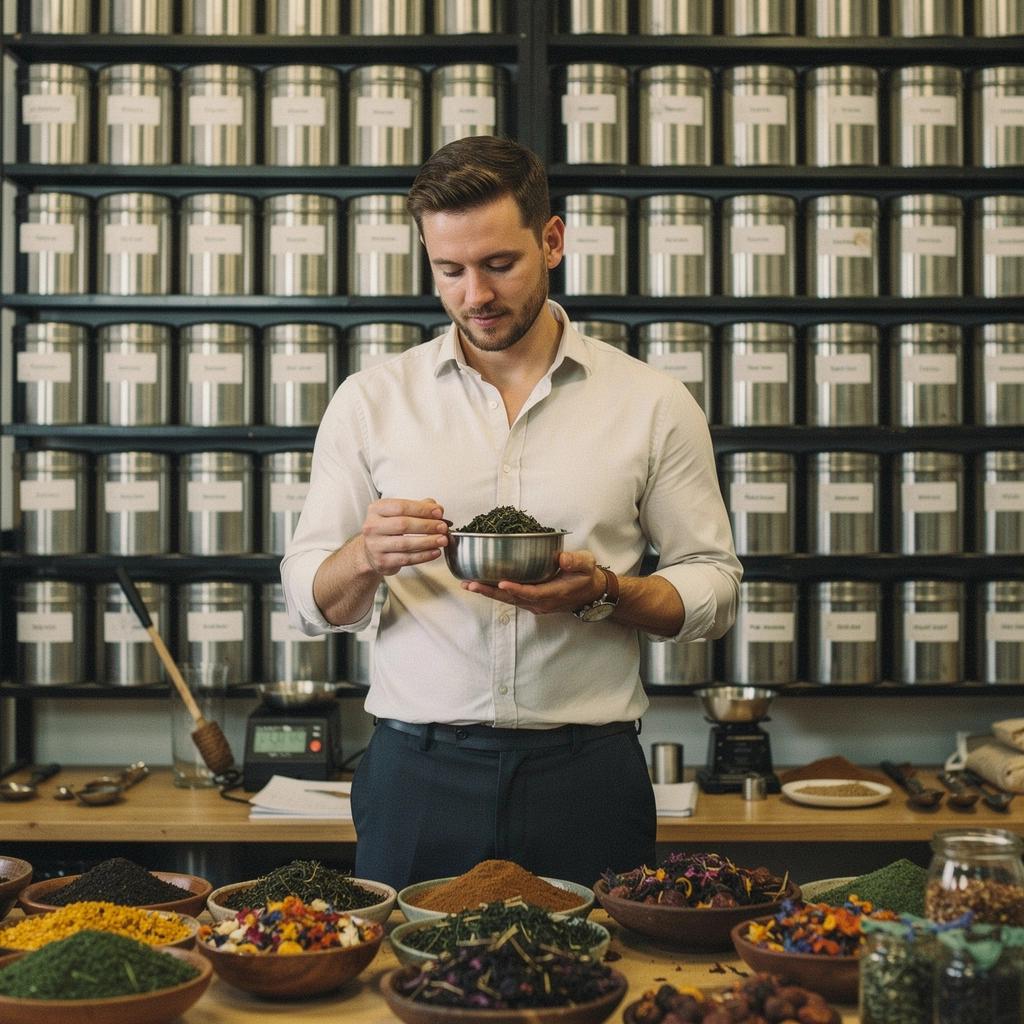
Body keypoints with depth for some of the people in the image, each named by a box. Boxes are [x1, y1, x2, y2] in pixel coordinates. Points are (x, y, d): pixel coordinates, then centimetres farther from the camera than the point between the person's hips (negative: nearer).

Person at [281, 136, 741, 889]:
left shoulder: (653, 404, 2)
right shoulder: (370, 401, 5)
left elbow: (713, 585, 4)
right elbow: (309, 601, 6)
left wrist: (604, 593, -15)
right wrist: (367, 556, -16)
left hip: (586, 777, 0)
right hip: (417, 771, 1)